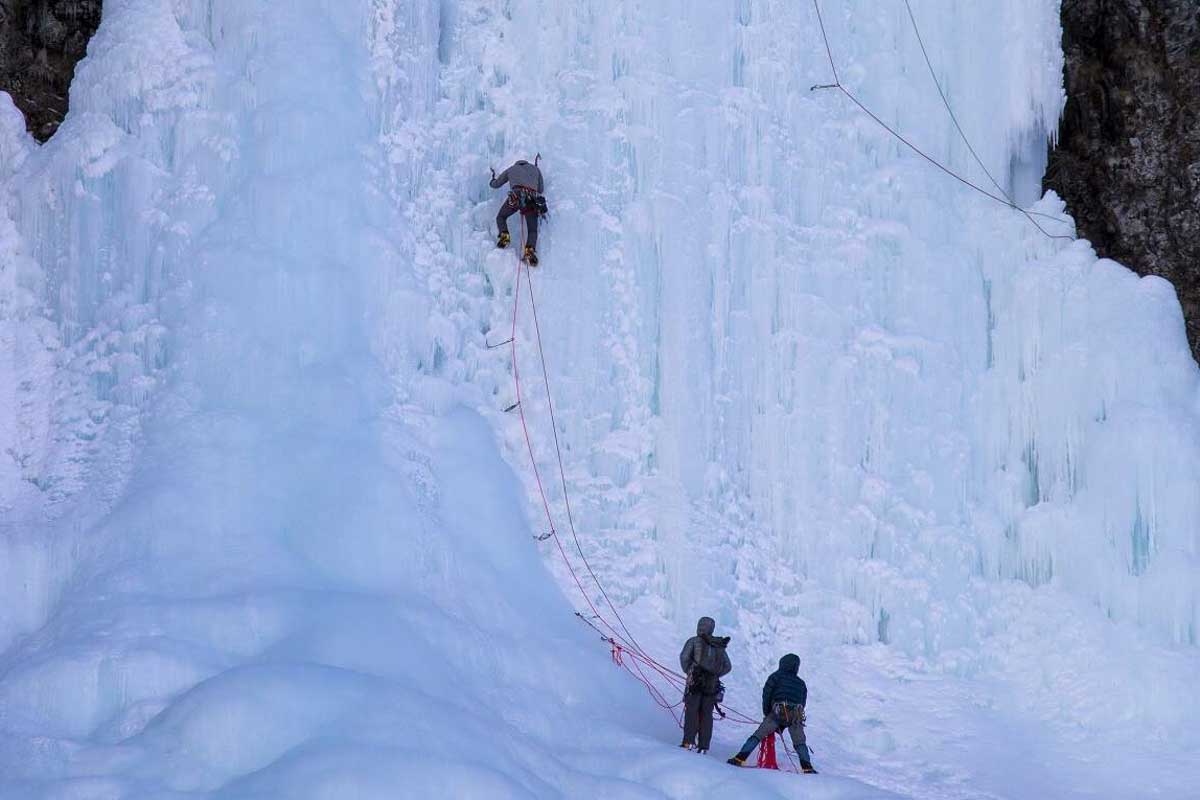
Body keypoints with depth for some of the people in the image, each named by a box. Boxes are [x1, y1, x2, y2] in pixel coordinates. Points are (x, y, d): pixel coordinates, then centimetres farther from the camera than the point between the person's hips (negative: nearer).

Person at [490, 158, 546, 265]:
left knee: (501, 217, 22)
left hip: (516, 195, -1)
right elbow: (541, 190, 35)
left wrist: (493, 178, 60)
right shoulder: (535, 169, 31)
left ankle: (504, 236, -3)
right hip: (532, 199, 1)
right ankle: (530, 250, -21)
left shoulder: (511, 169, 28)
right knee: (533, 230, 5)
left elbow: (495, 185, 37)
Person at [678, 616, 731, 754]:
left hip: (695, 681, -3)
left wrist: (688, 671, 4)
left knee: (691, 710, -3)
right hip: (712, 684, 3)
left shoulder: (694, 641, 2)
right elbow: (727, 666, 12)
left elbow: (684, 657, -9)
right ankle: (704, 746, 2)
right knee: (707, 714, 6)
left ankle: (689, 741, -14)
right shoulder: (719, 645, 14)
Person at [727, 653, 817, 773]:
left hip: (778, 711, -2)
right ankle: (807, 766, -3)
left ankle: (740, 758, -9)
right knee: (800, 743, 14)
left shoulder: (777, 676, 18)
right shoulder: (801, 684, 28)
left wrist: (767, 714, 16)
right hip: (796, 715, 2)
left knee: (758, 735, 1)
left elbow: (766, 694, 7)